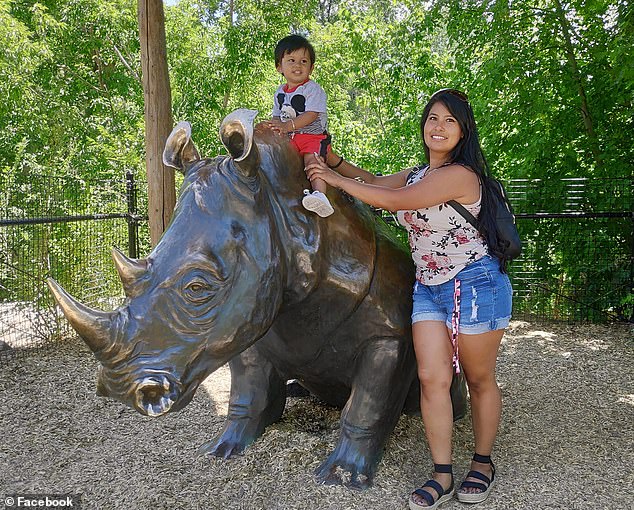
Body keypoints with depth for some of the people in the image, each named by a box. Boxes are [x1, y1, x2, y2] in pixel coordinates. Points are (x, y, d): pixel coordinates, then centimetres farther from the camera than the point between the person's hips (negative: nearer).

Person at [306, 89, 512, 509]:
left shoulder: (460, 174, -18)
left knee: (479, 379, 8)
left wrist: (336, 180, -15)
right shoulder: (415, 175, 9)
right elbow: (373, 182, 21)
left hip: (475, 286, -7)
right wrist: (332, 159, 6)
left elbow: (393, 201, -23)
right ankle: (442, 476, 8)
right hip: (428, 289, 7)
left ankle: (483, 463, 27)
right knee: (432, 378, -1)